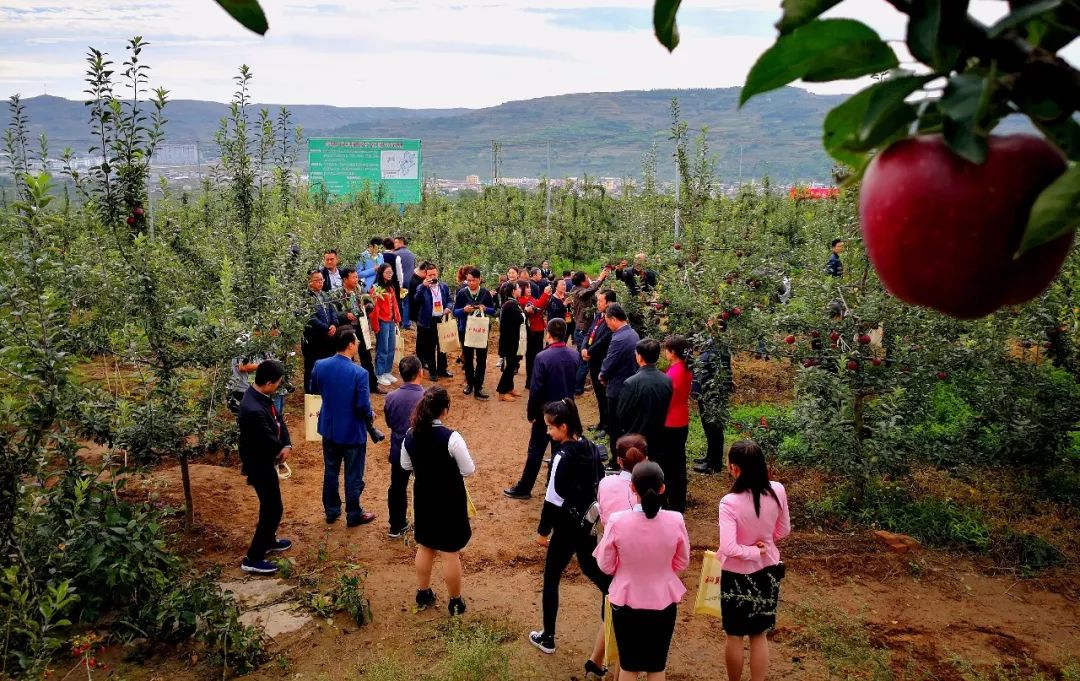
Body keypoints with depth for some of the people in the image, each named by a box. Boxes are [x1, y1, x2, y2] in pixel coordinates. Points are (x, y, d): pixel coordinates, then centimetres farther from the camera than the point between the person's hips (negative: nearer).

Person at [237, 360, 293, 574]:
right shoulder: (253, 410, -36)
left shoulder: (261, 396, -4)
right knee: (273, 509, 1)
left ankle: (268, 541, 45)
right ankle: (253, 559, 13)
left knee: (269, 505, 25)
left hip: (265, 460, 10)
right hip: (259, 465, -10)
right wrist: (282, 449, -6)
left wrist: (287, 445, -13)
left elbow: (278, 419, 3)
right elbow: (270, 441, -29)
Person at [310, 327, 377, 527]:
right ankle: (354, 515, 26)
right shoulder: (359, 373, -26)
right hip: (353, 432, -5)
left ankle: (331, 511, 35)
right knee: (353, 476, 12)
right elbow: (363, 406, -22)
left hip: (329, 429, 5)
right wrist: (370, 416, 0)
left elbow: (314, 390, 8)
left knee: (330, 471, 21)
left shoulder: (320, 366, -10)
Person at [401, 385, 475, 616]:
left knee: (424, 547, 22)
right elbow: (469, 470, -16)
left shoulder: (410, 435, -8)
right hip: (450, 500, -5)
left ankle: (423, 595, 36)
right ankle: (455, 602, 23)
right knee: (450, 552, 8)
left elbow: (406, 465, 7)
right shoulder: (451, 438, -25)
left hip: (423, 497, 5)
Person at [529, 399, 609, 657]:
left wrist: (543, 530, -9)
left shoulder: (563, 457, -22)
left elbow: (553, 498, -19)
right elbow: (600, 484, 9)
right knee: (592, 570, 26)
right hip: (588, 523, 7)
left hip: (567, 527, -7)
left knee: (551, 579, 7)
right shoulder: (591, 448, 1)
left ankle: (547, 638, 16)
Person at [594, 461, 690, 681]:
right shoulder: (676, 520, -19)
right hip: (664, 602, 1)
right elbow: (681, 563, -3)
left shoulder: (617, 521, -22)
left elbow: (606, 566, -9)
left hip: (626, 601, -1)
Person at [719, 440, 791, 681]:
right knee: (759, 635, 20)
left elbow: (728, 548, -32)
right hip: (768, 571, 4)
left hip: (737, 576, -4)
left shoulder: (730, 502, -28)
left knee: (734, 636, 18)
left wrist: (754, 552, -17)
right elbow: (784, 531, 0)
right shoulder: (777, 491, -15)